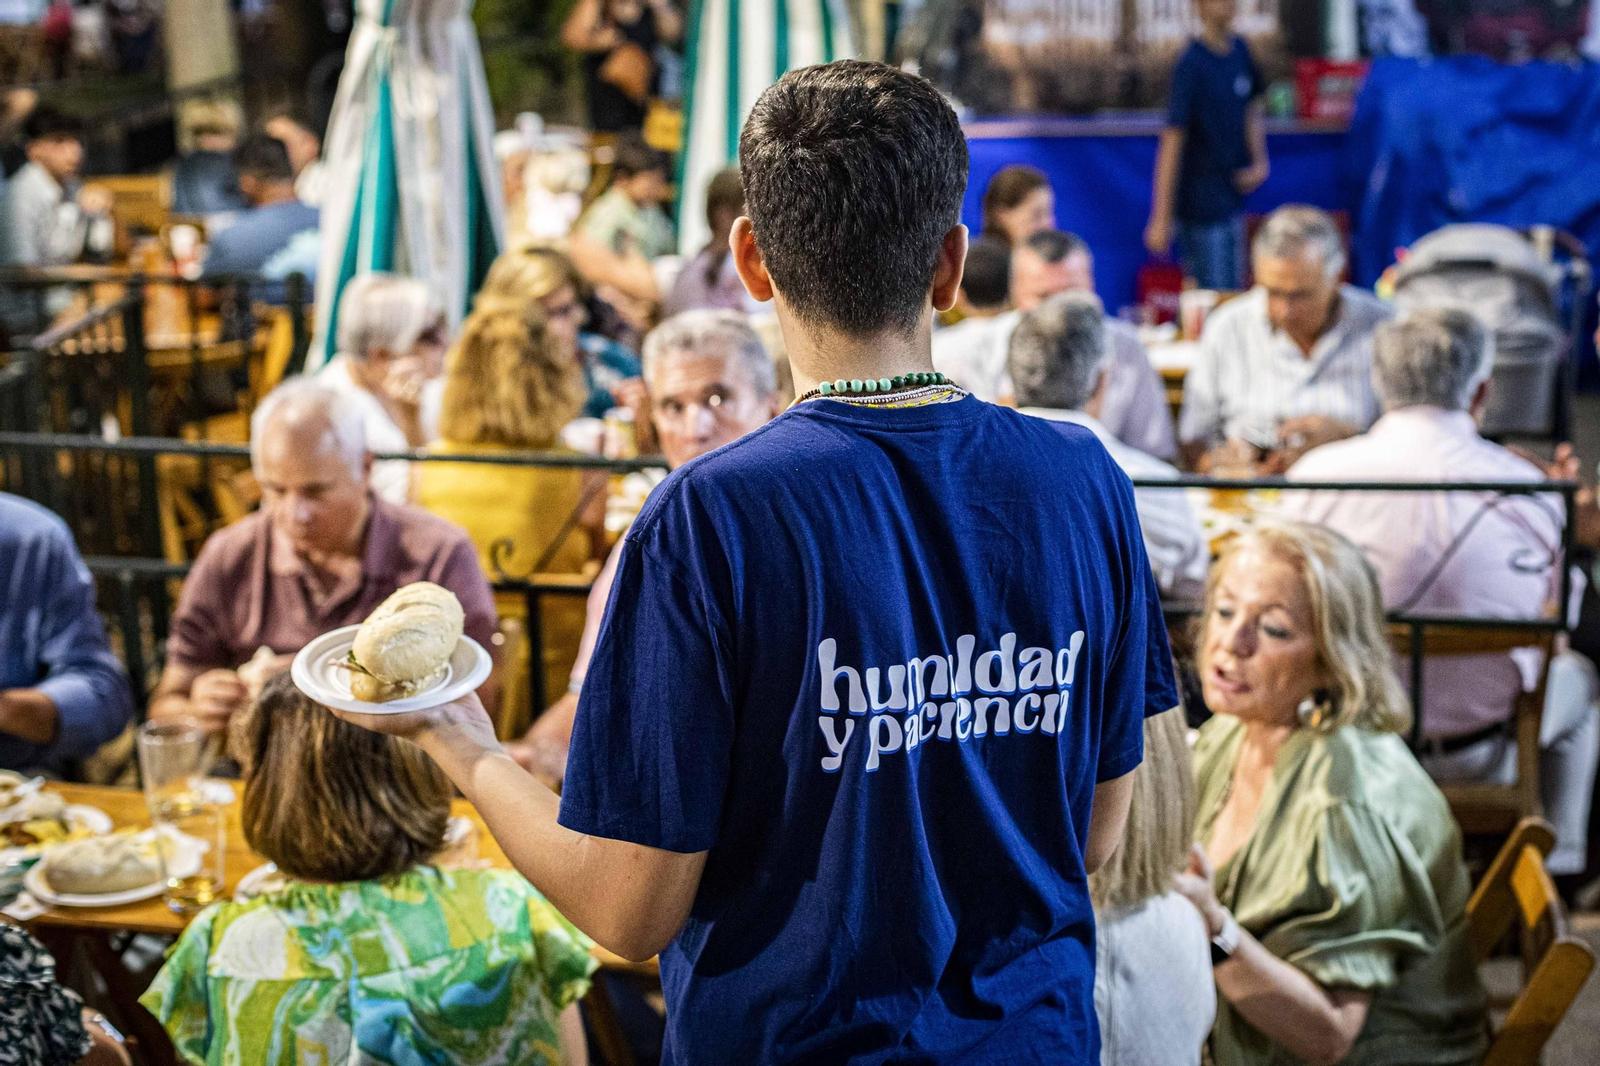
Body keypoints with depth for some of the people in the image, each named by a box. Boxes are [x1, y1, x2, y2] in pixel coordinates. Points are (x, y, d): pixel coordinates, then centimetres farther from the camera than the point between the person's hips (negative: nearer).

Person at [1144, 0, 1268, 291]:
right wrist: (1161, 219, -20)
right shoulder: (1190, 67, -16)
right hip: (1202, 208, -8)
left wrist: (1260, 162, 3)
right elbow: (1172, 142, -18)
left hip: (1232, 200, 8)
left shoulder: (1239, 51, 5)